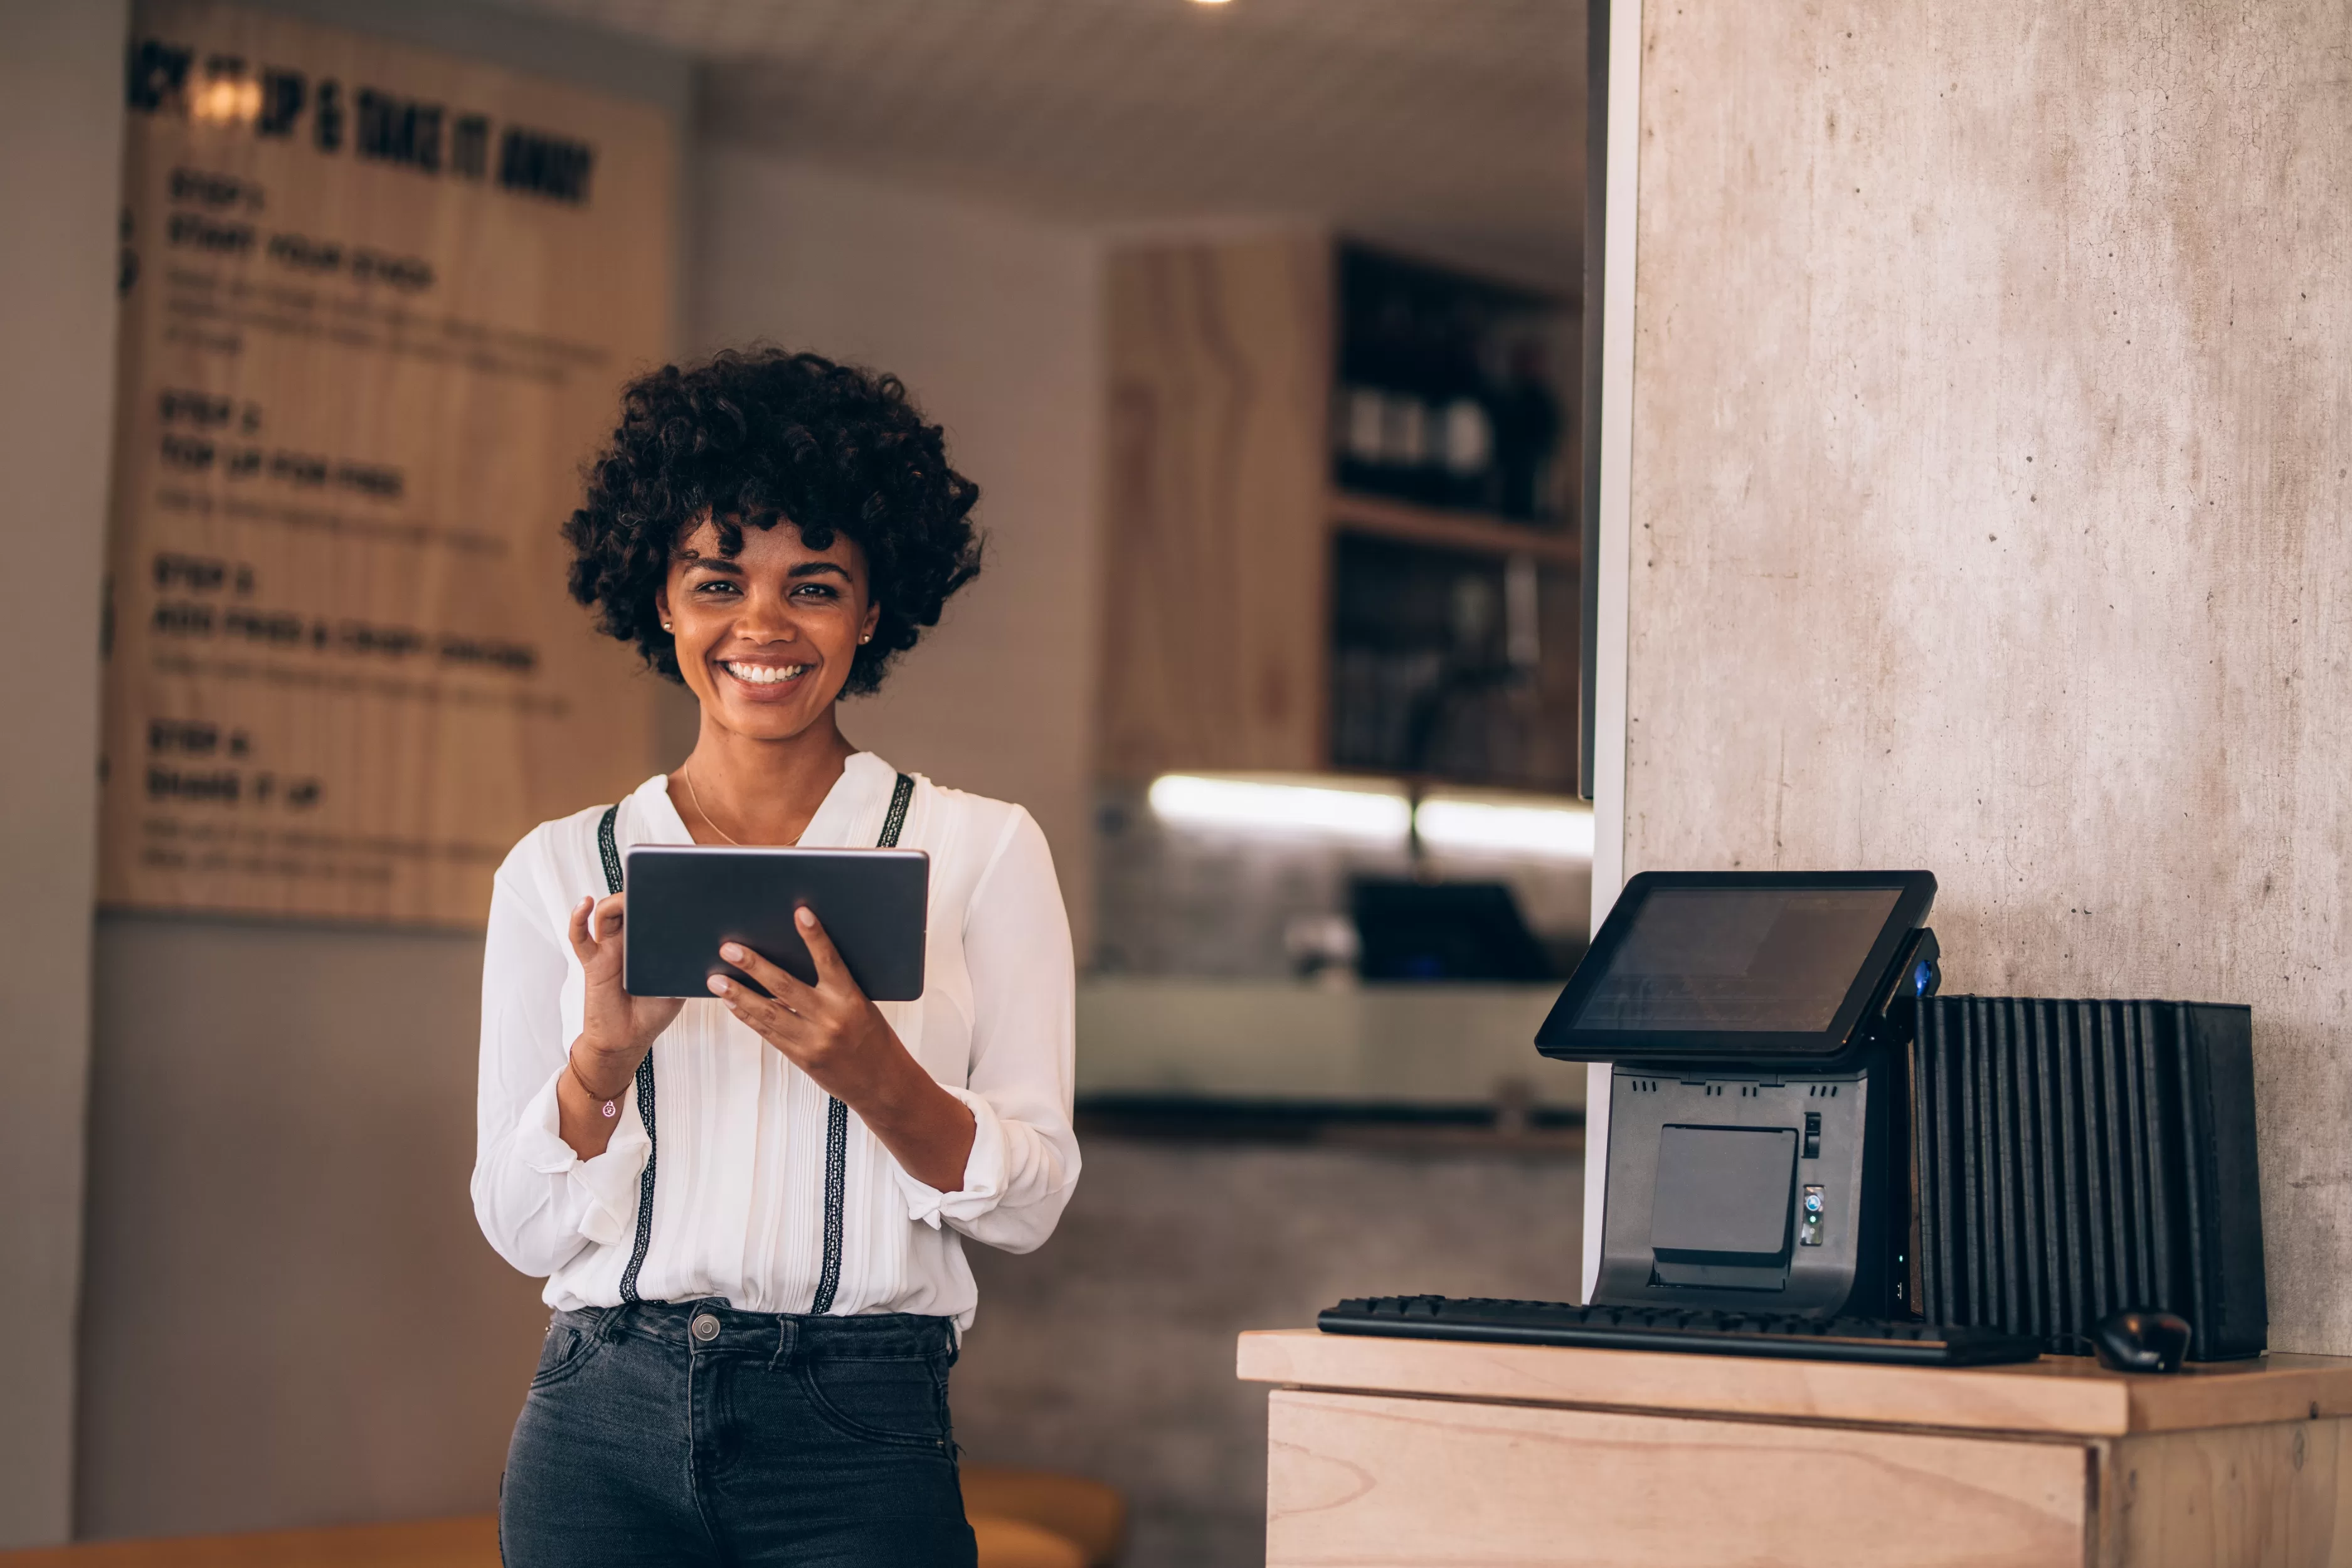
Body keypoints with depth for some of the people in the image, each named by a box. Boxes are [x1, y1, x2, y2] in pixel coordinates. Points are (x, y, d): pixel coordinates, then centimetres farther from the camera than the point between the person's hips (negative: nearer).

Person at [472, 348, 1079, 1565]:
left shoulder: (983, 852, 3)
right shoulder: (561, 871, 7)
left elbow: (1030, 1202, -1)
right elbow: (521, 1227, 4)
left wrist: (869, 1073, -18)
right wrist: (603, 1054, -13)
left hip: (860, 1438, -1)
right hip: (602, 1428, 1)